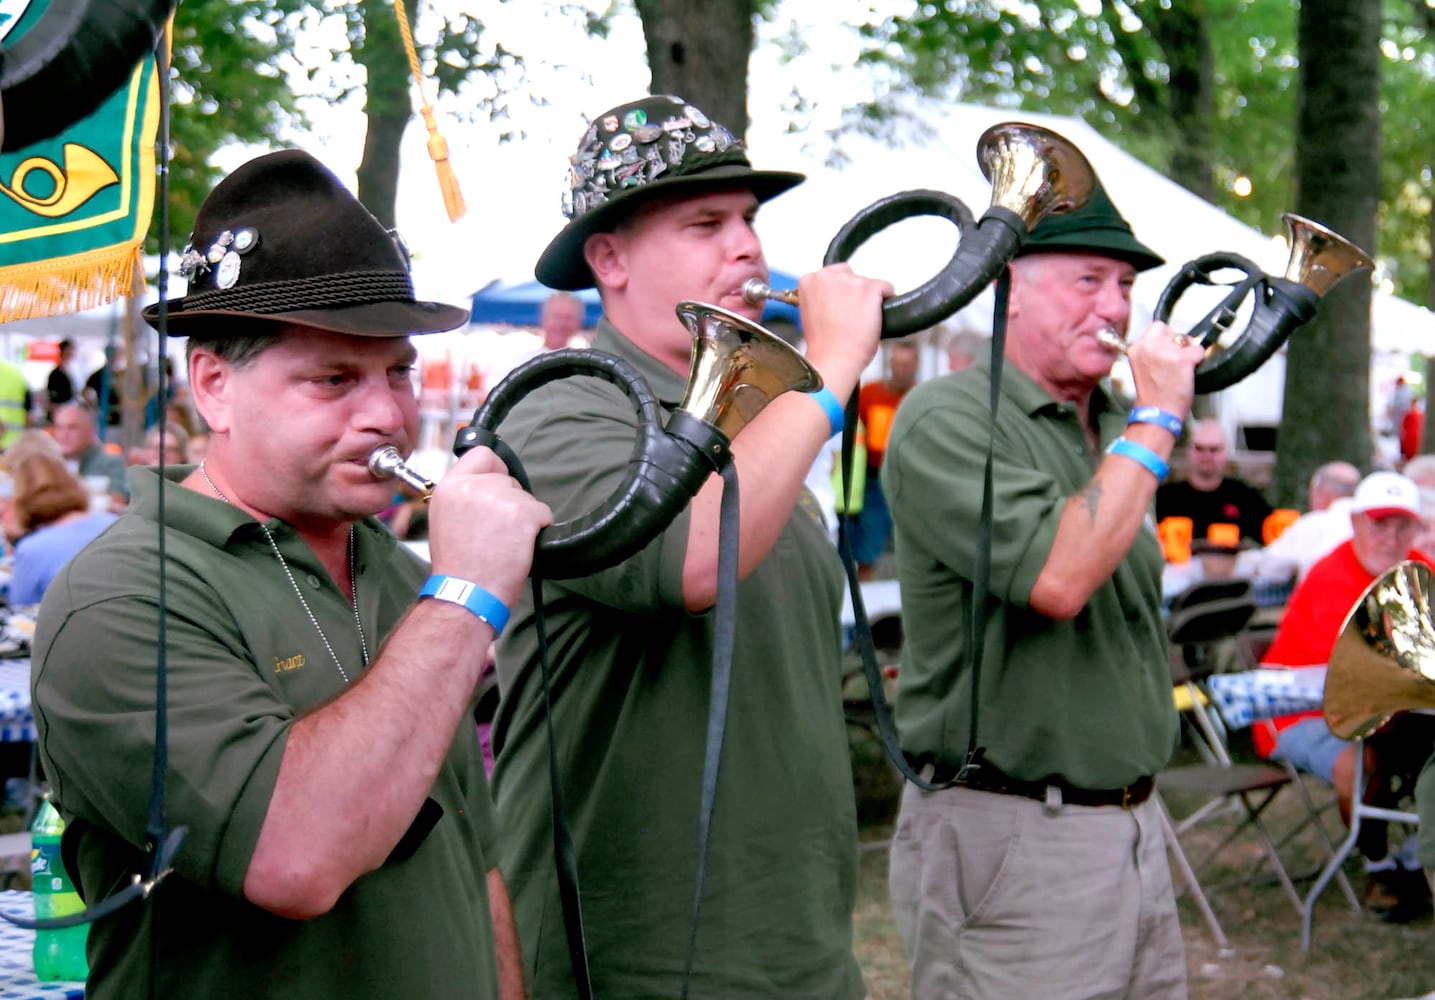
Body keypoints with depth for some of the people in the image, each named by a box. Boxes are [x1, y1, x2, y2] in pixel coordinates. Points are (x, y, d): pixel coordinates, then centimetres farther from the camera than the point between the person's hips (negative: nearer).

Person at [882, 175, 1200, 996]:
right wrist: (1158, 419, -18)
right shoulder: (947, 420, -12)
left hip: (1135, 827, 8)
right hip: (1010, 836, -8)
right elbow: (1057, 578, -26)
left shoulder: (1115, 431, 14)